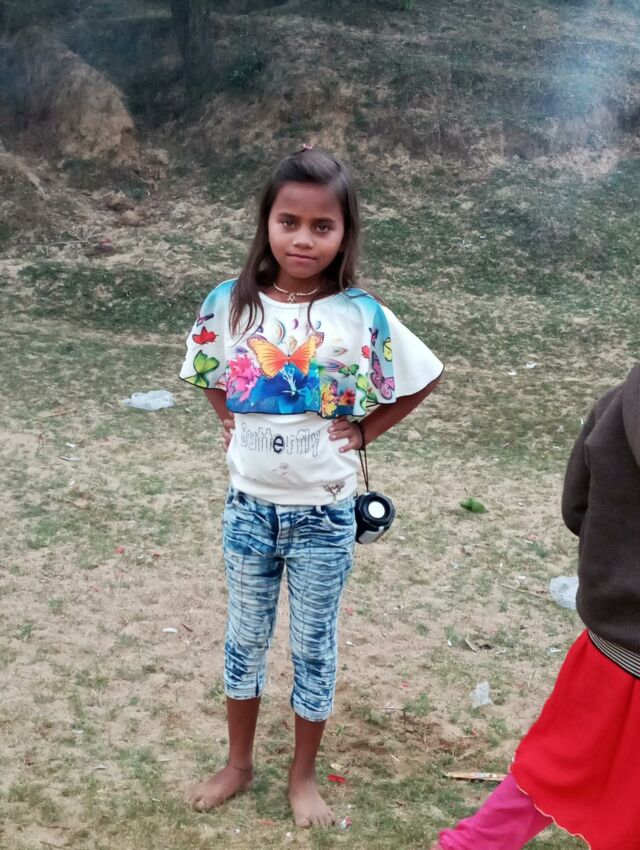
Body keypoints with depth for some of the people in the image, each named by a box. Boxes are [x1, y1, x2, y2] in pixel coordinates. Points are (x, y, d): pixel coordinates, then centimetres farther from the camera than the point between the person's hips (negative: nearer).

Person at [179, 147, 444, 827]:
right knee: (245, 639, 19)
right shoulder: (229, 304, -9)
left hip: (324, 515, -2)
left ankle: (303, 776, 35)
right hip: (249, 507, 2)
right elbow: (208, 376, 11)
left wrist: (363, 431, -4)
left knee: (314, 647, 14)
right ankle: (238, 764, 40)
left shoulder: (361, 315, -15)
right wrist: (230, 425, 1)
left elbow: (421, 381, -1)